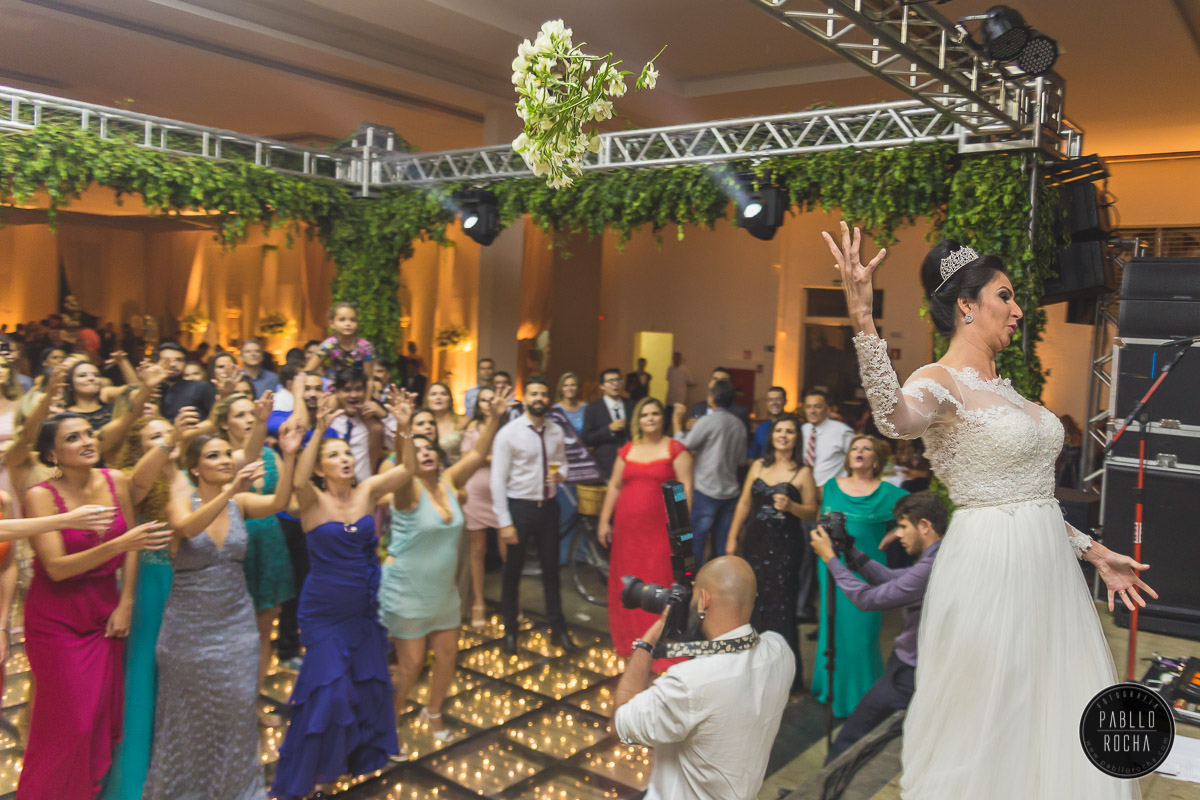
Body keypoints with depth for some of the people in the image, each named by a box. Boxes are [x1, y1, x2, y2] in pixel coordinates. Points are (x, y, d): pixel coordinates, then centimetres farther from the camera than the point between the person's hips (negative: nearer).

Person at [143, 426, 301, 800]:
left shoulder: (240, 501, -3)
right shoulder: (182, 500, -11)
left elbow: (278, 503, -23)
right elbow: (187, 527, -34)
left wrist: (288, 456, -37)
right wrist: (228, 490, -48)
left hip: (236, 622, 2)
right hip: (189, 625, -2)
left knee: (237, 709, 7)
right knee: (190, 715, 13)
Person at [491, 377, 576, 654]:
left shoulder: (555, 432, 2)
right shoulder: (508, 434, -12)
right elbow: (498, 481, -12)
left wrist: (560, 474, -9)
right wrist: (505, 523, -15)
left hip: (548, 506, 4)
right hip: (519, 507, -4)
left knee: (551, 569, 14)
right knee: (513, 572, 10)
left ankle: (558, 629, 28)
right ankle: (509, 630, 28)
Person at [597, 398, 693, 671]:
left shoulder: (676, 450, 0)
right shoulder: (627, 451, 12)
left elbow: (685, 489, -6)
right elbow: (614, 487, 14)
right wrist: (604, 521, 10)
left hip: (661, 529, -4)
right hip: (627, 528, 4)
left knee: (659, 585, -4)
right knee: (628, 585, 11)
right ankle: (630, 643, 27)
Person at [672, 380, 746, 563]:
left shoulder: (708, 421, -13)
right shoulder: (739, 424, 6)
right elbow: (741, 460, 14)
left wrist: (678, 421, 1)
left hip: (706, 492, -6)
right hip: (731, 492, 6)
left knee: (696, 542, 3)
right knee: (723, 545, 11)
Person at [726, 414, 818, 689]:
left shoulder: (802, 472, -1)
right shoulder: (758, 466, 10)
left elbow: (812, 512, -2)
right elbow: (744, 503, 12)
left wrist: (790, 506, -20)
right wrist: (733, 537, 10)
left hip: (785, 545, -4)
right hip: (756, 540, 4)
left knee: (780, 605, -4)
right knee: (753, 601, 8)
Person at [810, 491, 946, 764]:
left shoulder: (931, 568, -26)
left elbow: (867, 599, -22)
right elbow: (892, 578, 13)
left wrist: (830, 558, -12)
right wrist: (848, 549, 8)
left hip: (909, 677, -9)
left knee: (848, 741, 1)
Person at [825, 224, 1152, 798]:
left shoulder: (1002, 389, 15)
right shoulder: (939, 380, -12)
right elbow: (896, 418, -38)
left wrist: (1094, 552, 19)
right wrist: (862, 320, -49)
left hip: (1046, 559, 9)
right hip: (990, 562, -8)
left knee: (1054, 709, 17)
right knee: (990, 718, 3)